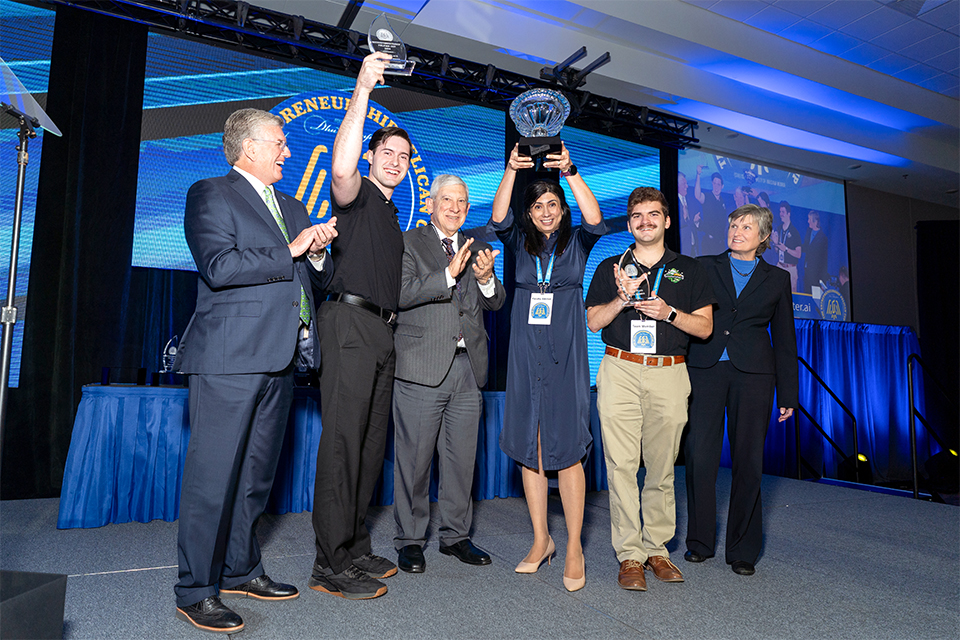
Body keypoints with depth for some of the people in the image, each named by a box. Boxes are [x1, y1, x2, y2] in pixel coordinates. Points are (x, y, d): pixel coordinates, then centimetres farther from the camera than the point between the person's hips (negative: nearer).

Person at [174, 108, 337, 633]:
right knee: (213, 476, -3)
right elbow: (220, 267, -16)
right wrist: (290, 251, -10)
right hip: (229, 357, -7)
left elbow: (315, 279, 22)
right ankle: (195, 591, 11)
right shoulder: (210, 195, 0)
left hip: (280, 358, 8)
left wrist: (318, 252, 1)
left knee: (256, 473, 14)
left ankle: (240, 570, 28)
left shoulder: (293, 208, 22)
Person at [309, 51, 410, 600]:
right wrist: (363, 89, -24)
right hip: (351, 323, -9)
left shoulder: (392, 214, 26)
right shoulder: (358, 194, 1)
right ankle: (332, 564, -3)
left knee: (372, 442, 9)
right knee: (343, 441, -10)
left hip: (382, 330, 9)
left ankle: (356, 548, 20)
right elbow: (341, 167, -24)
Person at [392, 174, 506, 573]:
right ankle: (410, 540, 19)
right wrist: (449, 274, -18)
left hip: (467, 366, 5)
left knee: (462, 458, 10)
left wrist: (486, 278, -8)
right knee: (414, 458, 3)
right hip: (422, 367, -4)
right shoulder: (409, 243, 3)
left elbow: (496, 303, 12)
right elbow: (402, 294, -12)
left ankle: (456, 536, 26)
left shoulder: (475, 249, 18)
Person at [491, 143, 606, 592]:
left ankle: (574, 548, 7)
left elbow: (596, 222, -13)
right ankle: (541, 540, 20)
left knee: (567, 449, -5)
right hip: (525, 353, 3)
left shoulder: (576, 242, 8)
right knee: (529, 449, 6)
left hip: (565, 354, -2)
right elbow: (499, 220, -7)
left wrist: (570, 172, -23)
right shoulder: (520, 243, 12)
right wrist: (511, 171, -20)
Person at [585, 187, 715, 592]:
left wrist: (668, 312, -8)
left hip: (668, 375, 1)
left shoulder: (688, 269, 14)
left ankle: (657, 548, 19)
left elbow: (704, 327, 9)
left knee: (661, 467, 5)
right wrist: (623, 298, -11)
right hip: (620, 372, 0)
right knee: (621, 465, -5)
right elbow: (593, 322, 6)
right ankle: (629, 555, 4)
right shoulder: (610, 267, 13)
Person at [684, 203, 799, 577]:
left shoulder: (777, 279, 12)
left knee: (748, 460, 3)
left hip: (753, 374, 1)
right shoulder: (705, 267, 10)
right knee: (699, 454, -3)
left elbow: (784, 339, 12)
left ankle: (743, 549, 18)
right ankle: (700, 541, 14)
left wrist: (788, 394, 8)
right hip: (705, 369, 0)